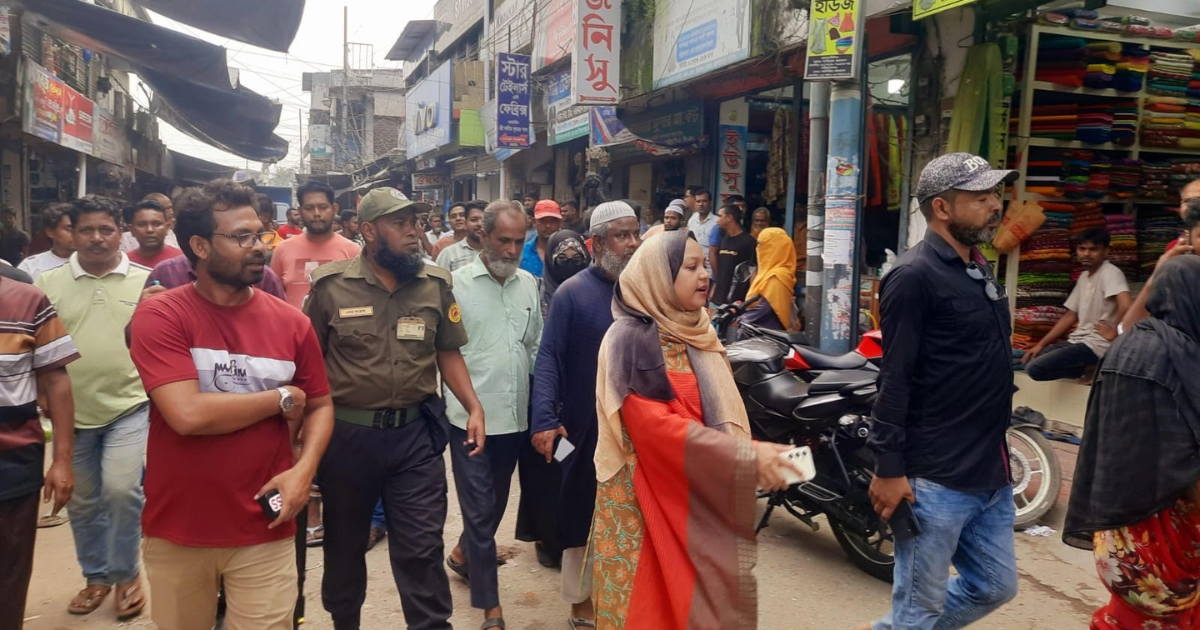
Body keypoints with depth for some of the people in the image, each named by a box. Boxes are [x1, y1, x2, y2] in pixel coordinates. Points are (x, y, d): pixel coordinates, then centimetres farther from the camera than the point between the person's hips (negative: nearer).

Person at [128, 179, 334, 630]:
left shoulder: (291, 323, -2)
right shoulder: (159, 316, -11)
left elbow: (320, 406, 7)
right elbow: (188, 414, -23)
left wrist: (303, 469, -11)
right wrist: (281, 399, -12)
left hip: (265, 532, 1)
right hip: (177, 531, -1)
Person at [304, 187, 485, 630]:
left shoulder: (436, 284, -1)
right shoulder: (331, 285, -7)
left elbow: (448, 354, 5)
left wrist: (474, 408, -6)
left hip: (416, 432, 0)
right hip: (347, 432, 0)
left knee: (422, 547, 4)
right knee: (344, 542, 19)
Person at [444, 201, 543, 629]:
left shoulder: (529, 284, 7)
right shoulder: (457, 284, -8)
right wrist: (459, 400, -10)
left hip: (516, 416, 5)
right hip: (470, 417, -5)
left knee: (496, 503, 20)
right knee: (480, 510, 2)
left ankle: (462, 554, 47)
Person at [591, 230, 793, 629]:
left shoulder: (698, 333, 10)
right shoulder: (631, 337, -14)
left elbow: (723, 414, 11)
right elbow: (656, 425, -22)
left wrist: (759, 453, -6)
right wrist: (748, 457, -26)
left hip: (700, 496, 7)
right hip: (645, 498, -7)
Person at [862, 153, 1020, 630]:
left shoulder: (980, 269, 13)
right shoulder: (915, 276, -15)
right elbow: (894, 379, -19)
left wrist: (996, 454, 21)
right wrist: (889, 469, -20)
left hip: (991, 474, 9)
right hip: (935, 479, -9)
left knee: (994, 587, 19)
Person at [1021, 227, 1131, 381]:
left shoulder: (1110, 273, -13)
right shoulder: (1084, 276, 14)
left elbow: (1127, 305, -31)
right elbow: (1070, 316, 17)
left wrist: (1113, 332, -17)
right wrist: (1041, 344, 11)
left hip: (1095, 346, -9)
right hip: (1077, 341, 9)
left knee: (1034, 368, -20)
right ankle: (1087, 366, 4)